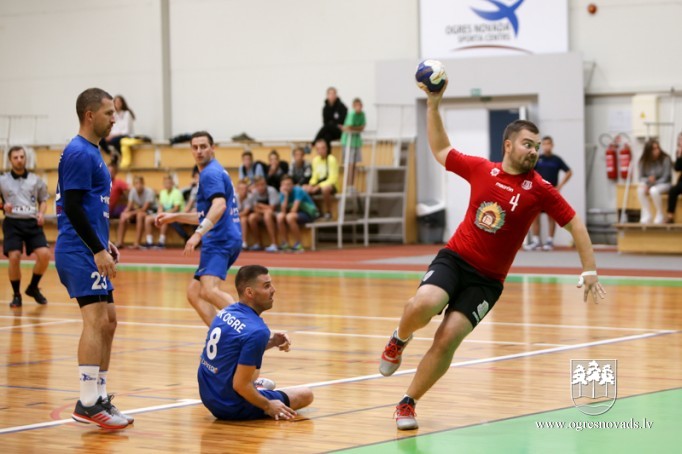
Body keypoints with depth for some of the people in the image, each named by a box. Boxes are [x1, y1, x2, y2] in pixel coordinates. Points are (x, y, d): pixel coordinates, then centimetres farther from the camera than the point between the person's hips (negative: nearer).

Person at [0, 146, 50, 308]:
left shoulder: (35, 180, 11)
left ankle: (33, 288, 11)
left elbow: (43, 200, 20)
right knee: (14, 257, -16)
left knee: (44, 254, -14)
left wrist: (41, 213, 1)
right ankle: (16, 295, 4)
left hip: (32, 222, 2)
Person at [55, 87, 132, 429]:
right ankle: (88, 404, -17)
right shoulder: (78, 153, -13)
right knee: (96, 320, -16)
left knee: (107, 321, 11)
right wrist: (98, 250, -20)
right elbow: (72, 207, -19)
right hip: (80, 253, -11)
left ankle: (99, 398, 16)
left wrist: (104, 243, 20)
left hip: (90, 252, 11)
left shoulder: (91, 153, 18)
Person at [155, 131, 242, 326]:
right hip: (224, 239, 11)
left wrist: (198, 233, -35)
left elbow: (219, 206, -25)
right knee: (194, 292, 13)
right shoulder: (214, 172, 25)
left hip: (220, 239, -11)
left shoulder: (210, 173, -7)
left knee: (210, 290, -28)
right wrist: (174, 217, 35)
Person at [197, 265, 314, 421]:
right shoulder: (257, 331, -25)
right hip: (233, 409, -8)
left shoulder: (225, 312, 1)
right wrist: (268, 406, -10)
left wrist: (271, 342, 6)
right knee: (306, 394, 5)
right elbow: (239, 385, -25)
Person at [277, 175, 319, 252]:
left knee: (289, 217, -34)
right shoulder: (283, 193, -2)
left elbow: (294, 210, -25)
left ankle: (298, 245, -25)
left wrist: (288, 213, -7)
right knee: (280, 217, -21)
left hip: (309, 213, -6)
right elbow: (283, 211, -14)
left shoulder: (298, 191, -21)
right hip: (296, 213, 6)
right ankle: (284, 244, -15)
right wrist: (286, 196, -21)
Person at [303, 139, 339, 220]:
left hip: (330, 185, -6)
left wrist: (318, 186, -22)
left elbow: (333, 179, -16)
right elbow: (315, 177, 14)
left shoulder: (331, 159, -12)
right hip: (318, 184, 6)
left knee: (325, 189, -41)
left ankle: (328, 212, -19)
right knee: (304, 189, -19)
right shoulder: (315, 160, 7)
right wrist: (311, 184, -8)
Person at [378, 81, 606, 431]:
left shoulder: (540, 190, -4)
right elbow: (440, 150, 16)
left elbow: (575, 225, 1)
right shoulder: (481, 169, 2)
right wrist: (433, 105, 7)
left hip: (487, 280, -1)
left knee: (447, 340, -15)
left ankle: (408, 403, 5)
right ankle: (399, 340, 7)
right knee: (423, 305, -30)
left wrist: (589, 271, -6)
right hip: (454, 258, 1)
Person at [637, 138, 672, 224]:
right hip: (650, 184, 4)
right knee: (640, 190, -31)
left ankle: (660, 216, -21)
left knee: (654, 190, -38)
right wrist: (647, 180, -25)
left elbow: (666, 177, -15)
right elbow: (641, 177, -1)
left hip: (664, 184, -4)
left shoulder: (665, 159, -14)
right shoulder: (643, 161, -3)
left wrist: (653, 184, -24)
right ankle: (647, 215, -22)